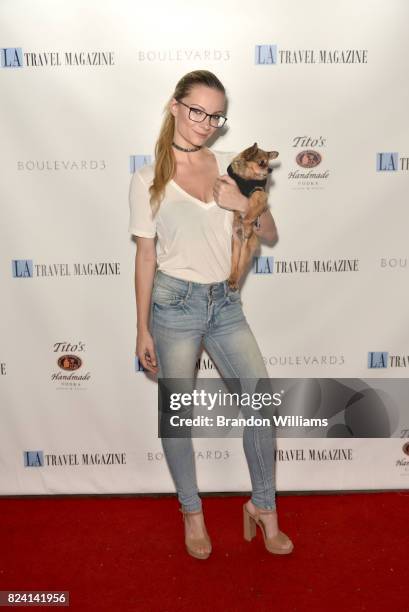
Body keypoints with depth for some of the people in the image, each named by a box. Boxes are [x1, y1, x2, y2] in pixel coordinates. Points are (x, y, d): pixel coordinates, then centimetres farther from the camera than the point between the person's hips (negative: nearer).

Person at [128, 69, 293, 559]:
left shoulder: (229, 167, 7)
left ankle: (263, 506, 23)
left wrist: (244, 204, -13)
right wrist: (142, 329, -1)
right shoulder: (147, 181, -2)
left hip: (225, 302, 4)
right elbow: (145, 256, -1)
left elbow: (270, 234, 8)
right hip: (176, 303, -3)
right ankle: (191, 512, 30)